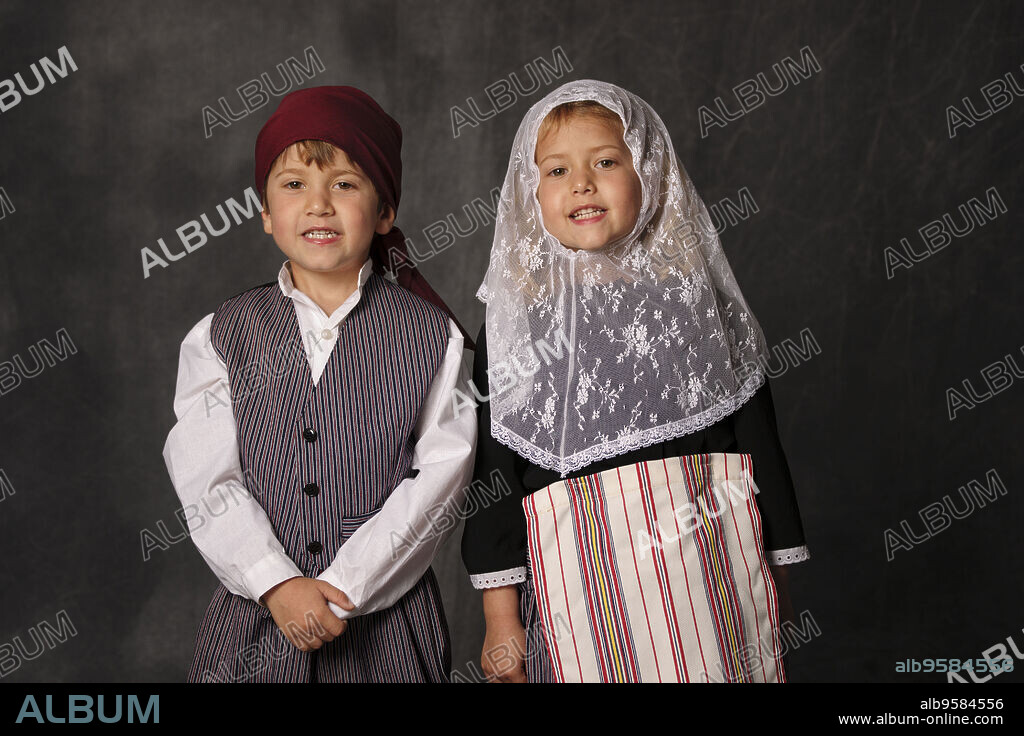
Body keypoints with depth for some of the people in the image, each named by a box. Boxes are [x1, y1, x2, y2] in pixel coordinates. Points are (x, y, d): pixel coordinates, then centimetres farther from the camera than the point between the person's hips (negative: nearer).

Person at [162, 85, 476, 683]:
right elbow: (207, 481, -5)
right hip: (256, 616, 1)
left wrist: (342, 588, -15)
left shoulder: (433, 337, -2)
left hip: (386, 618, -1)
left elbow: (439, 477, -8)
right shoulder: (221, 337, 2)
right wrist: (278, 586, -17)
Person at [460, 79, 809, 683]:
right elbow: (496, 474, 2)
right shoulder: (516, 321, 2)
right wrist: (501, 615, -1)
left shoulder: (695, 294, 5)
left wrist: (774, 572, 10)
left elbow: (757, 439, 9)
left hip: (711, 566, 1)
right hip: (583, 582, -1)